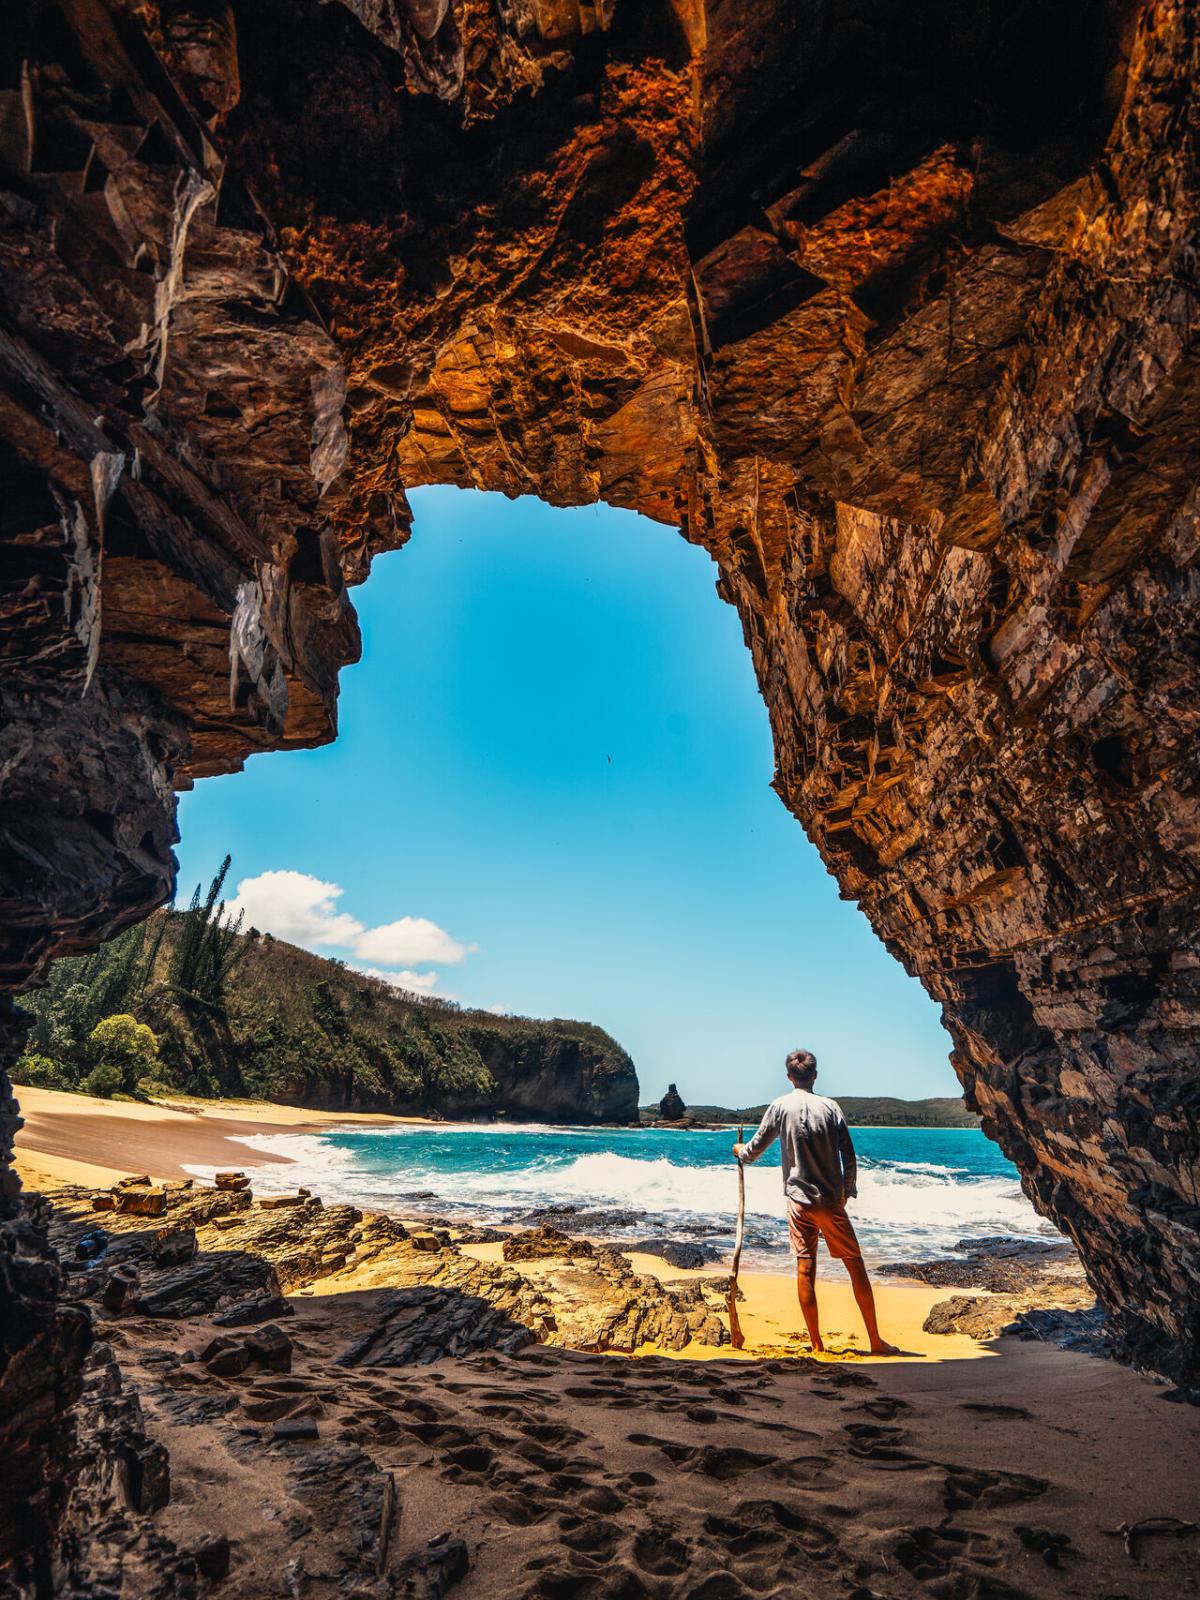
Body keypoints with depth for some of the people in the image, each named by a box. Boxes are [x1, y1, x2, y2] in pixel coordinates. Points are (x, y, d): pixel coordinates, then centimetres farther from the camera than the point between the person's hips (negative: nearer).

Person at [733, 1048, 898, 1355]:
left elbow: (755, 1150, 3)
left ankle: (817, 1343, 10)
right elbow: (849, 1156, -1)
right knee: (855, 1265, 10)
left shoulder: (780, 1107, -4)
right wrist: (848, 1191, 13)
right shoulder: (830, 1107, -2)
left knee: (805, 1268, 6)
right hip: (831, 1201, 1)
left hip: (799, 1201, 0)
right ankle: (875, 1340, 15)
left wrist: (740, 1151, 25)